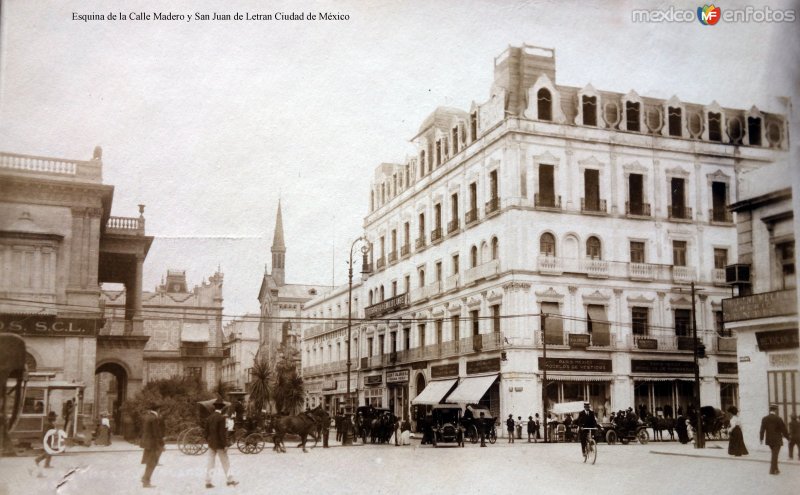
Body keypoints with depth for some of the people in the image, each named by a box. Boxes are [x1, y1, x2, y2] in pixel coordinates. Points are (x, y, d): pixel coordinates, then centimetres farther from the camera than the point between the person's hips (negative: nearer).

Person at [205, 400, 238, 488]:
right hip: (219, 444, -6)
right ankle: (229, 480, 12)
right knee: (225, 463, 5)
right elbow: (222, 433, -18)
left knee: (210, 463, 8)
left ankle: (208, 482, 7)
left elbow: (206, 431, 9)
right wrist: (225, 444, -14)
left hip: (211, 444, 6)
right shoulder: (221, 418, -16)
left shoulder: (209, 418, 4)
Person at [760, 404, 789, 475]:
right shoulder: (778, 419, -13)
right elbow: (783, 429, -8)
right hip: (777, 440, -5)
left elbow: (762, 429, 1)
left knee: (774, 454, 19)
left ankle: (776, 469, 23)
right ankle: (772, 470, -1)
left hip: (769, 440, 5)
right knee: (775, 455, 0)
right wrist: (788, 436, 4)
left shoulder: (764, 418, 0)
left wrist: (761, 438, 7)